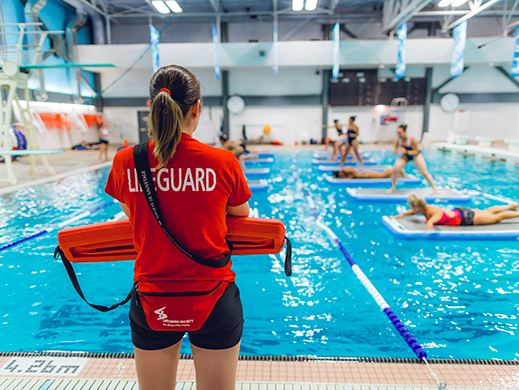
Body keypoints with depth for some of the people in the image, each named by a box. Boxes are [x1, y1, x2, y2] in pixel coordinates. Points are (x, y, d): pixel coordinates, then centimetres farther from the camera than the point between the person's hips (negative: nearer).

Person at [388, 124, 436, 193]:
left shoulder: (412, 139, -32)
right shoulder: (398, 140, -21)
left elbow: (416, 151, -25)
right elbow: (394, 151, -11)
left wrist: (406, 151, -40)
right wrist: (397, 150, -35)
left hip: (416, 155, -3)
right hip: (405, 156, 3)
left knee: (424, 172, -5)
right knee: (395, 169, -19)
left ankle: (434, 188, 13)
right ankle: (393, 187, 0)